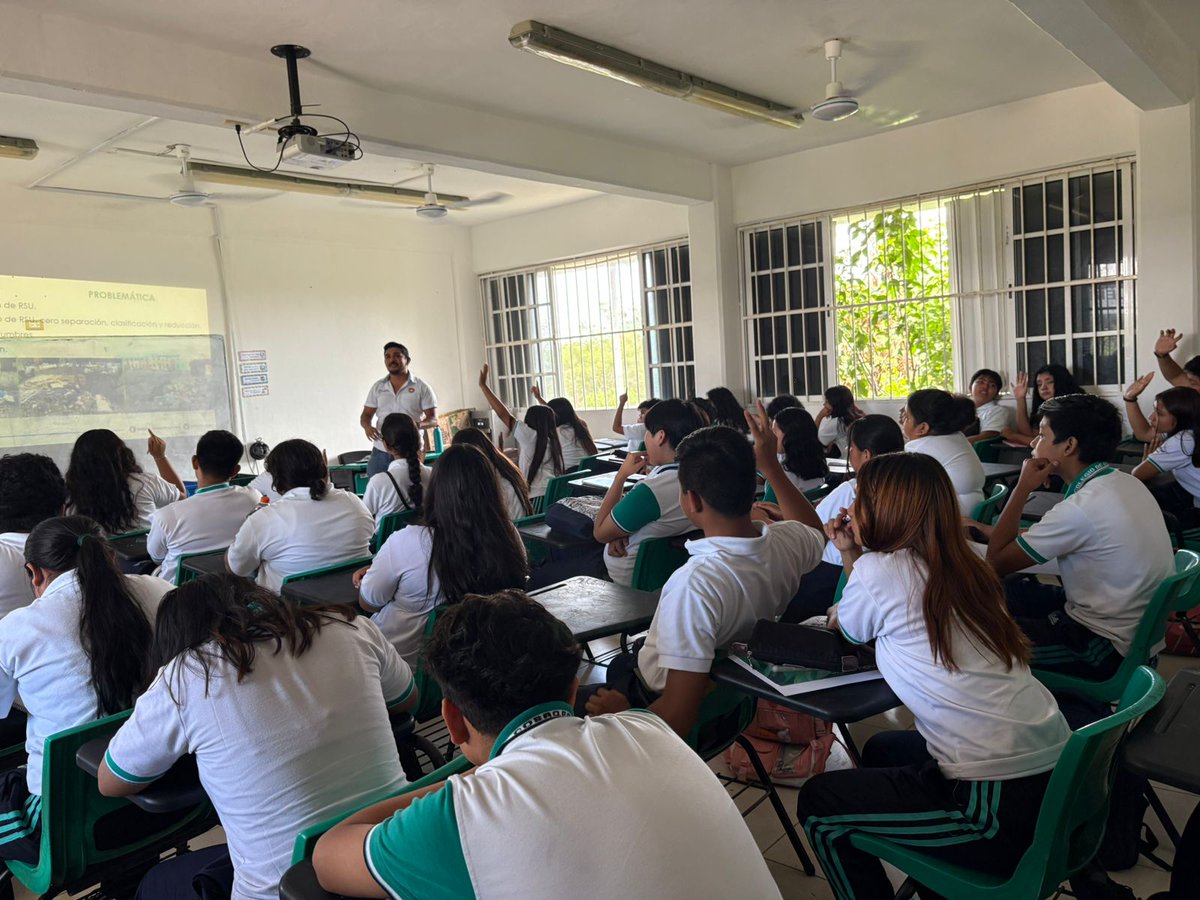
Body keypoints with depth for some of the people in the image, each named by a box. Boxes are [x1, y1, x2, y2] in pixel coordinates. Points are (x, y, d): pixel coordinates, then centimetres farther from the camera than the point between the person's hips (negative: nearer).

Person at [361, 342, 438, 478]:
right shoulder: (377, 387, 12)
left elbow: (433, 419, -1)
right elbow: (366, 415, 15)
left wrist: (418, 424, -23)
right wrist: (367, 426, -9)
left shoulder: (421, 387, 1)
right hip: (380, 452, 3)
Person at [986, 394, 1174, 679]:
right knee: (1006, 590, 14)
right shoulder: (1127, 483, 2)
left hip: (1105, 652, -9)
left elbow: (997, 560, -17)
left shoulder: (1081, 508, -27)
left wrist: (1022, 488, -13)